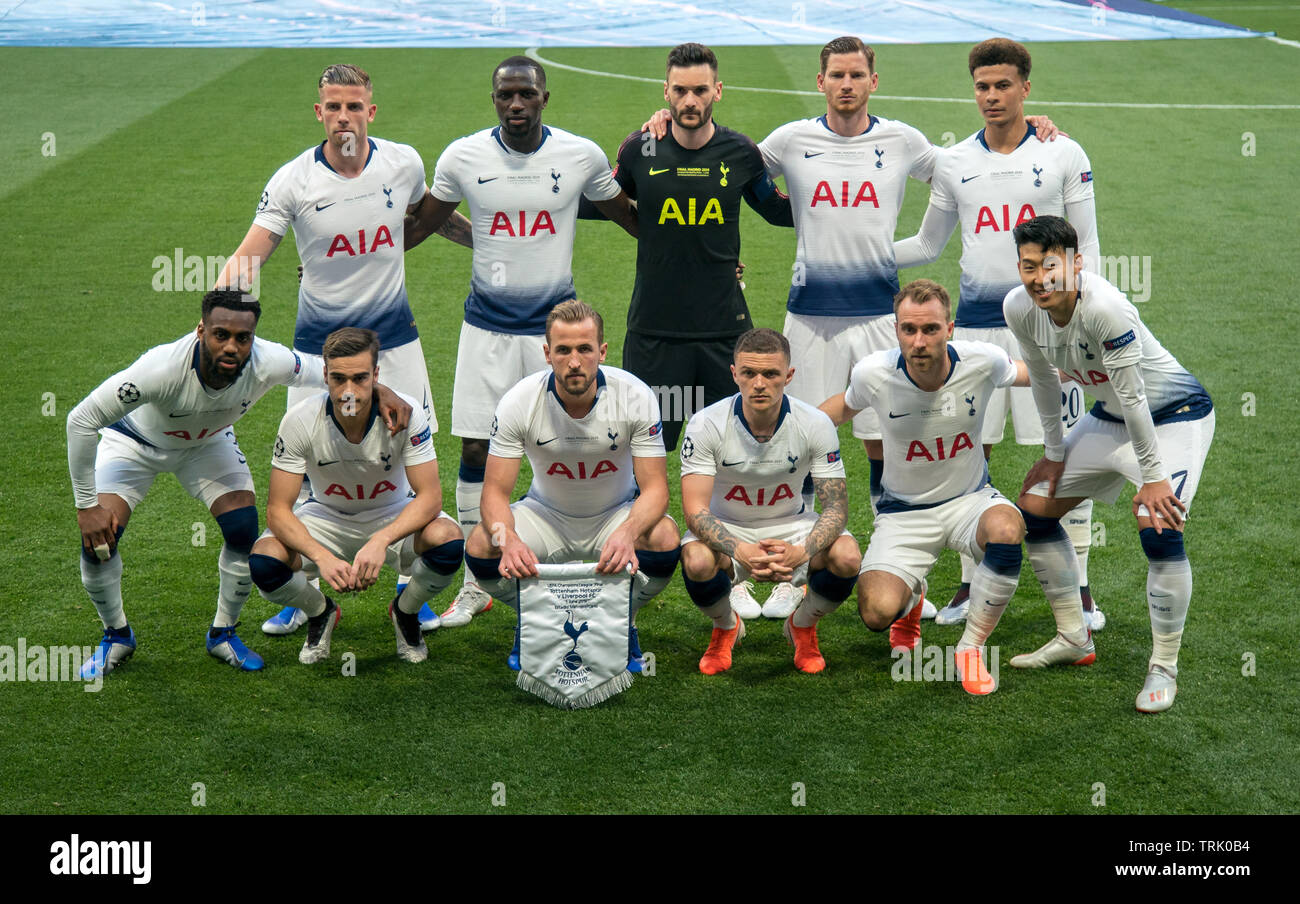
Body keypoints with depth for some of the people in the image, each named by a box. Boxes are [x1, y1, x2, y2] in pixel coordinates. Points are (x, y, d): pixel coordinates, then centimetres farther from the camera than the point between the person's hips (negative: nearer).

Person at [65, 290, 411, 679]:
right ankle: (116, 636, 9)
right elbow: (81, 420, -33)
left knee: (245, 533, -15)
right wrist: (86, 504, -30)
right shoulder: (163, 367, -43)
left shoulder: (267, 363, -33)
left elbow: (325, 371, -10)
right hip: (135, 439, -2)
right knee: (97, 537, -19)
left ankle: (223, 633, 11)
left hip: (208, 443, 3)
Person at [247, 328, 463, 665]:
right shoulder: (300, 420, -24)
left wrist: (380, 541, -43)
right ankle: (320, 612, 8)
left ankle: (405, 611, 3)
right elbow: (277, 509, -22)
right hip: (327, 517, 1)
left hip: (393, 516, 0)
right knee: (264, 560, -28)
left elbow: (430, 497, -26)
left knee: (447, 540, -33)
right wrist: (322, 557, -40)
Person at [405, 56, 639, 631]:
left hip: (556, 323, 0)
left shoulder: (582, 156, -4)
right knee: (476, 450, 1)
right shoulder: (463, 157, -4)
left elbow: (625, 213, 12)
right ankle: (476, 584, 15)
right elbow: (422, 222, 10)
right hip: (487, 325, 1)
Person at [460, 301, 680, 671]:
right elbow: (495, 491, -19)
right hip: (546, 513, 1)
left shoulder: (635, 396, -22)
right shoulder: (519, 402, -21)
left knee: (664, 540, -32)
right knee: (479, 546, -27)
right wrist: (509, 541, -42)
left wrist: (627, 533, -44)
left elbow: (655, 488, -21)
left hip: (614, 515, 0)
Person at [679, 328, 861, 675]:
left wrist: (801, 552, -38)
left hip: (789, 526, 1)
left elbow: (836, 506, -17)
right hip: (727, 529, -1)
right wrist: (741, 552, -43)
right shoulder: (706, 424, -21)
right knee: (697, 561, -36)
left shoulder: (816, 425, -17)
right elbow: (695, 510, -24)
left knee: (846, 557, -29)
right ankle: (725, 628, 2)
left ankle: (802, 626, 6)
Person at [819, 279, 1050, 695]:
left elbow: (1031, 373, 7)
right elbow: (845, 405, 7)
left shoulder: (982, 361, -18)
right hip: (904, 510, 0)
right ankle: (910, 599, 19)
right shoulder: (872, 373, -19)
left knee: (1006, 528, -37)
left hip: (969, 499, 1)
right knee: (877, 612, -24)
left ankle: (972, 648, -14)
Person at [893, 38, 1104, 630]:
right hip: (976, 322, 2)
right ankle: (971, 583, 16)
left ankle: (1078, 586, 9)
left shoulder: (1064, 155, 2)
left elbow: (1087, 242, 5)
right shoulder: (953, 163, 9)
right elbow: (929, 244, 19)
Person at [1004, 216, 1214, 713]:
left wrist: (1152, 477, -22)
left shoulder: (1104, 307, -35)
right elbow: (1043, 380, 2)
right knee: (1033, 507, 8)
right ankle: (1073, 637, 23)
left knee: (1159, 531, -25)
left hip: (1175, 415, -7)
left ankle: (1164, 667, -8)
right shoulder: (1019, 307, -14)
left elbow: (1132, 397, -28)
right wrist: (1054, 453, 9)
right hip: (1108, 417, 8)